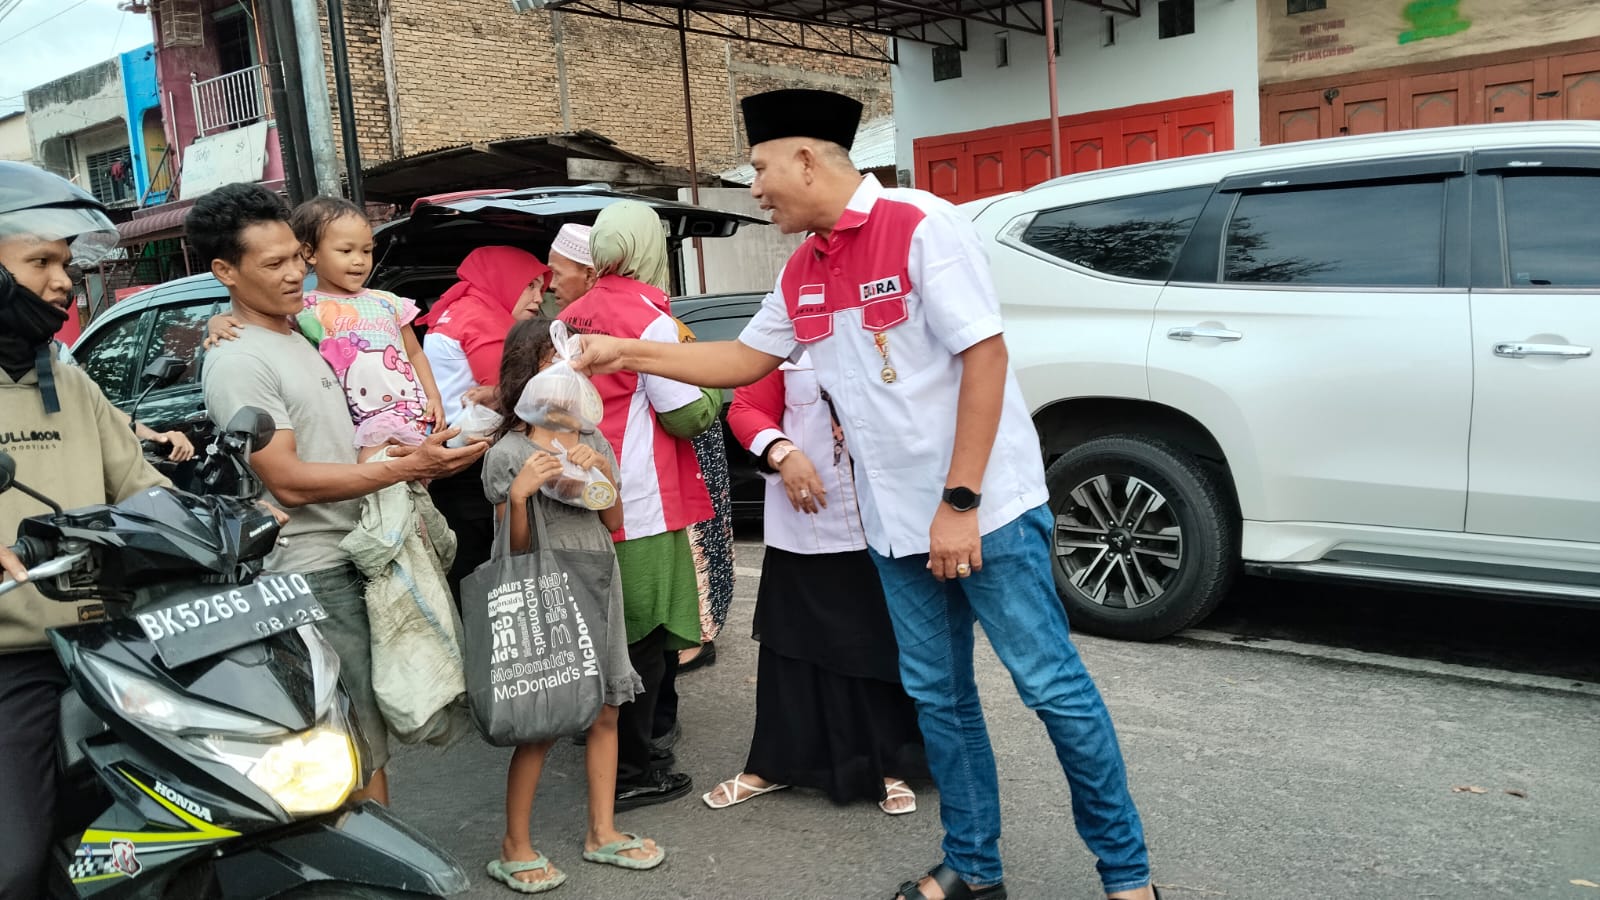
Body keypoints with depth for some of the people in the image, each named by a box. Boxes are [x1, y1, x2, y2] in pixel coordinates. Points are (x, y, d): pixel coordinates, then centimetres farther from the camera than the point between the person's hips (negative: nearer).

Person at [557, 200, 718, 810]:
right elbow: (688, 417, -10)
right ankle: (631, 772, 9)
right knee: (642, 634, 2)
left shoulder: (569, 317, 8)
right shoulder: (650, 320, -12)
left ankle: (620, 750, 29)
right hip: (638, 501, -7)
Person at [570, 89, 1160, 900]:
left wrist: (961, 501, -19)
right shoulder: (801, 272, 10)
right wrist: (628, 353, 16)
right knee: (936, 696, 13)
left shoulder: (920, 225, -13)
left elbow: (985, 357, -17)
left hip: (984, 509, -7)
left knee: (1051, 685, 1)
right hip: (897, 523, 7)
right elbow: (745, 359, 22)